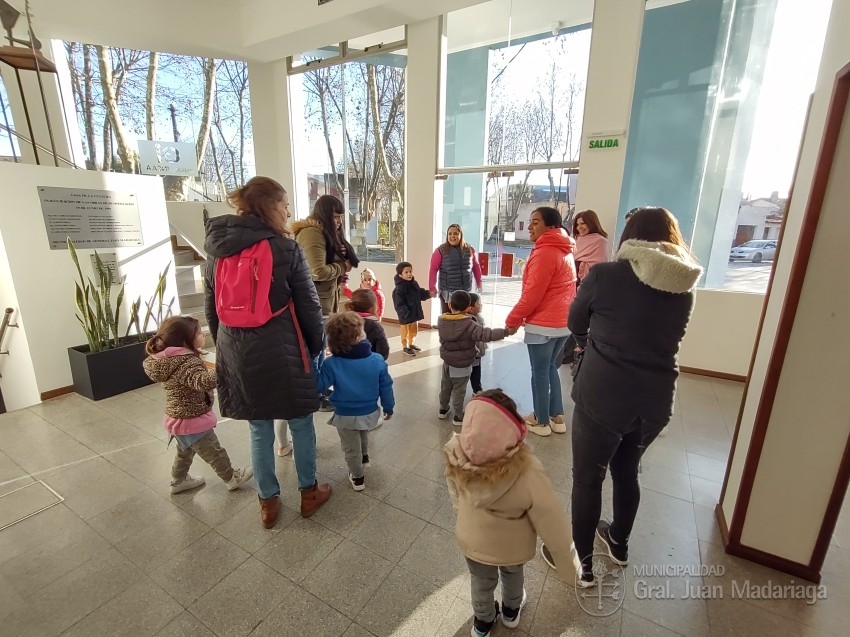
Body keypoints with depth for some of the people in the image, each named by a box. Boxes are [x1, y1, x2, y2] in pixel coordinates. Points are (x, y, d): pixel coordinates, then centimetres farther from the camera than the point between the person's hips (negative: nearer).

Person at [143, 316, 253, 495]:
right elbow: (203, 382, -48)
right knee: (215, 453, 12)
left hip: (179, 418, 9)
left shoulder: (168, 359, -1)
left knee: (185, 452, 31)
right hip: (192, 420, -9)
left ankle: (179, 481, 48)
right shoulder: (187, 363, -31)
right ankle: (232, 478, 29)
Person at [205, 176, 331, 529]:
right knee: (300, 423, 15)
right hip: (280, 351, -5)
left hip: (237, 354, 5)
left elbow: (212, 308, 12)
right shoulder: (285, 248, -11)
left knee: (259, 430, 18)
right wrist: (316, 346, 5)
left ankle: (268, 502, 32)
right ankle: (309, 492, 33)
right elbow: (308, 306, -9)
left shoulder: (216, 250, 6)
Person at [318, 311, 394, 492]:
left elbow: (319, 386, -18)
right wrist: (389, 407, 8)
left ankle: (357, 478, 42)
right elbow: (386, 387, -8)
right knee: (363, 434, 37)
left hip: (345, 416, -3)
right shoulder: (377, 360, -18)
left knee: (351, 449, 22)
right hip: (370, 413, 3)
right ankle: (364, 456, 62)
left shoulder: (331, 363, -25)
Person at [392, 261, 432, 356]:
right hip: (405, 315, -8)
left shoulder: (414, 284, 1)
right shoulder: (399, 289, -24)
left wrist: (429, 294, 1)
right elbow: (399, 305, -25)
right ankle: (405, 346, 27)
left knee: (414, 330, 23)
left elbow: (420, 294, 15)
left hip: (414, 312, 8)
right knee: (405, 331, 9)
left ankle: (411, 343, 43)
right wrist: (407, 314, -29)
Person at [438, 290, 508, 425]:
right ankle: (458, 416, 22)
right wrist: (506, 331, -29)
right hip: (462, 364, -5)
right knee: (459, 390, 9)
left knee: (445, 386, 22)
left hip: (447, 361, 5)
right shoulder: (468, 324, -25)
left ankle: (443, 409, 39)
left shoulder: (441, 320, -8)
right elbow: (486, 334, -32)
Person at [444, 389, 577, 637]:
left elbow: (456, 497, -10)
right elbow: (554, 526, -27)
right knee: (512, 574, 35)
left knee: (481, 582, 33)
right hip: (512, 546, -1)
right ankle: (511, 611, 65)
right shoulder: (528, 473, -42)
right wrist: (571, 568, -9)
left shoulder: (456, 458, -32)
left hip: (472, 541, 1)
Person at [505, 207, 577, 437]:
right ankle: (557, 417, 28)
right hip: (563, 322, 9)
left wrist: (513, 320, -9)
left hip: (543, 324, -9)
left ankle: (541, 422, 18)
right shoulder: (565, 251, 12)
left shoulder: (545, 252, -17)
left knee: (539, 372, 5)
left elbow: (532, 294, -19)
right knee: (551, 368, 20)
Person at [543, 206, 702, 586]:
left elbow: (575, 324, 3)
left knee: (587, 479, 13)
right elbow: (663, 336, 12)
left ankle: (582, 561, 31)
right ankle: (618, 543, 49)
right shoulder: (686, 288, 2)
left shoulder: (604, 275, -11)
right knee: (627, 471, 26)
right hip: (655, 400, 5)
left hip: (601, 395, -5)